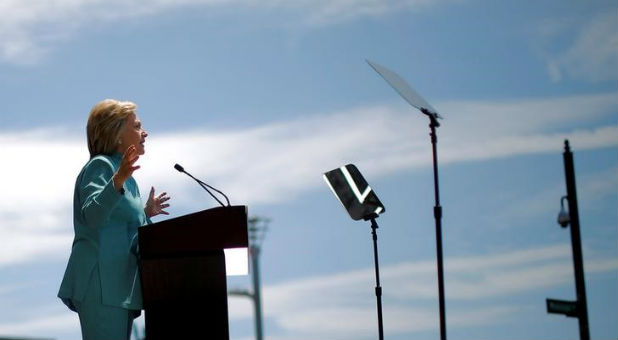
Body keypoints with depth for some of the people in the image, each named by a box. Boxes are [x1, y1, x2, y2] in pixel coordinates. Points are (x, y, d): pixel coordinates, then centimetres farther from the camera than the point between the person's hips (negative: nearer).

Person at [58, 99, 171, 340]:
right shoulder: (100, 166, -5)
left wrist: (146, 213, 29)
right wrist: (117, 181, -33)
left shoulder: (125, 175, 24)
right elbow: (92, 216, -22)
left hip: (120, 283, 10)